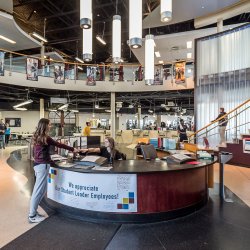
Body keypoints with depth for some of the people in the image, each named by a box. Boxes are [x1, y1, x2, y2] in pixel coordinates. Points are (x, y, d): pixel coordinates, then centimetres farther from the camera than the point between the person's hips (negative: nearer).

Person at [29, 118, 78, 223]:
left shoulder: (36, 136, 10)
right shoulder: (45, 138, -18)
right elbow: (59, 145, -12)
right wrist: (72, 149, -2)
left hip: (37, 164, 10)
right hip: (43, 165, -10)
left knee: (39, 189, 18)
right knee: (39, 190, 0)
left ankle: (33, 212, 27)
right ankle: (32, 216, 11)